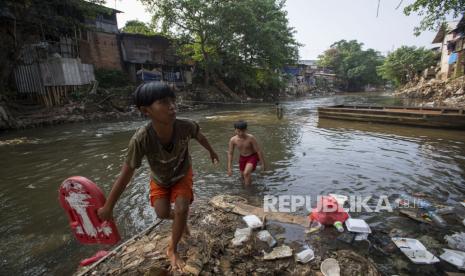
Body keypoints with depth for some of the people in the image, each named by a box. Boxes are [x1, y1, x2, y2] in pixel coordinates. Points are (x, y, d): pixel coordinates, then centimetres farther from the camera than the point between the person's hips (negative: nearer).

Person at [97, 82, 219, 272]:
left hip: (182, 174, 0)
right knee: (163, 213, -1)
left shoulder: (186, 126, -36)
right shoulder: (141, 139, -40)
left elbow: (200, 137, -10)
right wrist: (108, 207, -18)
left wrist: (212, 152, 10)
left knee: (182, 209, -12)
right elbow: (125, 175, -28)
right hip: (160, 179, 0)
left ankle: (172, 250, 15)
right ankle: (179, 219, 39)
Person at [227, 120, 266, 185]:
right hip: (242, 157, 4)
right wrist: (229, 168, -12)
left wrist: (263, 163, -14)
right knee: (243, 176, 19)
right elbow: (230, 153, -10)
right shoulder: (233, 140, -20)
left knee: (246, 173, -26)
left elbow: (258, 150, -20)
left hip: (253, 156, -4)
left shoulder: (251, 138, -29)